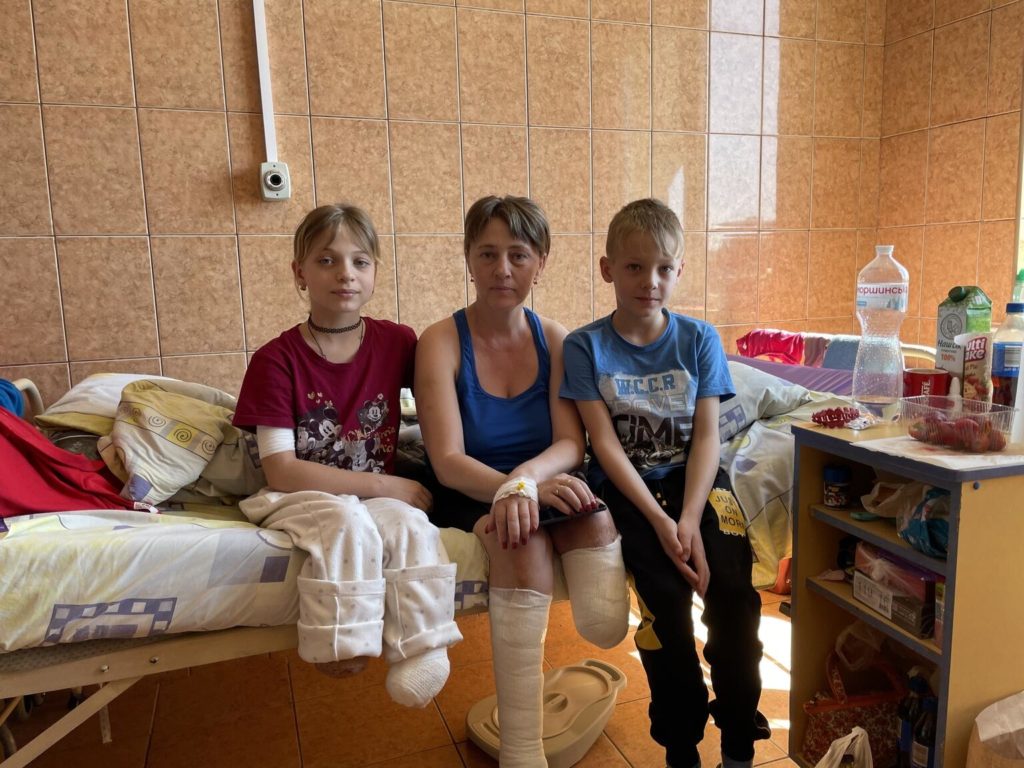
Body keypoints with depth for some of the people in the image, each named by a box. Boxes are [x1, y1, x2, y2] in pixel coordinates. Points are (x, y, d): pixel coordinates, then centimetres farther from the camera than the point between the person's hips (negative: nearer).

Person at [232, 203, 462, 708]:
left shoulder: (397, 343, 0)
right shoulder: (277, 359, -8)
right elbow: (280, 470, -14)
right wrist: (385, 485, -18)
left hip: (380, 494, 2)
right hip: (300, 498, -2)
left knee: (410, 525, -31)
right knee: (347, 522, -34)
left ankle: (422, 648, -20)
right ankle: (340, 646, -19)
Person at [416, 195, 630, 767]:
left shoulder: (555, 340, 3)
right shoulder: (441, 342, -8)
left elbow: (571, 444, -9)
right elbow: (448, 461, -16)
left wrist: (526, 477, -30)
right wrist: (512, 490, -34)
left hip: (543, 485, 3)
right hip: (470, 497, -2)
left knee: (590, 507, -34)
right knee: (523, 536, -35)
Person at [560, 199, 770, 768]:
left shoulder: (699, 339, 3)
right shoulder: (586, 346, -3)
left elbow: (706, 435, -3)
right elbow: (606, 443, -8)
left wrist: (690, 518, -18)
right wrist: (660, 520, -18)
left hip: (694, 477, 2)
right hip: (627, 486, -1)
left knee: (733, 588, -20)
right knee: (666, 592, -23)